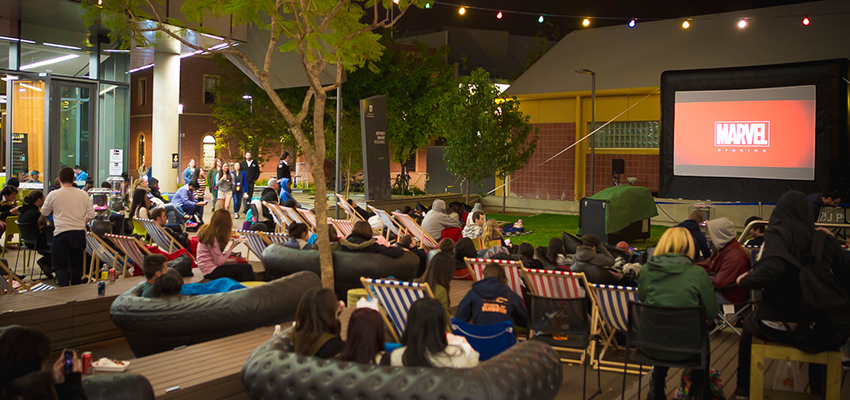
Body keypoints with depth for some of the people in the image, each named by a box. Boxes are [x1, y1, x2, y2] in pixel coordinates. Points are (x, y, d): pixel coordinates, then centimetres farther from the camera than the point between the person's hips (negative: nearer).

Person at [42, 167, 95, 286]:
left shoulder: (53, 195, -3)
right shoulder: (83, 194, 4)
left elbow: (44, 213, 12)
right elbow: (91, 214, 5)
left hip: (62, 233, -3)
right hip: (80, 233, 3)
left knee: (60, 266, 5)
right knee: (77, 265, 16)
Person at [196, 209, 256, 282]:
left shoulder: (206, 229, 5)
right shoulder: (213, 238, -23)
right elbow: (219, 262, -19)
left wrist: (228, 236, 13)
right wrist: (231, 247, -11)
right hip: (211, 272, -10)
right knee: (247, 267, -10)